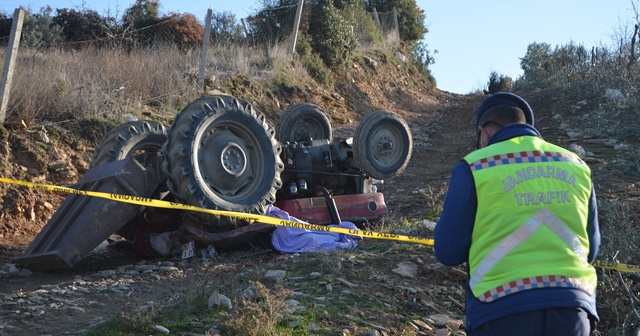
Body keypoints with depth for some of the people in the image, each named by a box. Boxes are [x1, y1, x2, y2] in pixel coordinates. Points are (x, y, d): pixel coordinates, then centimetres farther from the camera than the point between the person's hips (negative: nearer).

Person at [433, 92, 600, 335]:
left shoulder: (474, 167, -3)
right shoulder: (576, 166, 10)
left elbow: (448, 252, 0)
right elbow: (591, 249, 18)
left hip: (502, 309, -3)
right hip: (572, 306, 4)